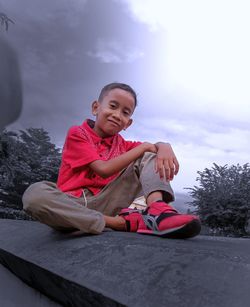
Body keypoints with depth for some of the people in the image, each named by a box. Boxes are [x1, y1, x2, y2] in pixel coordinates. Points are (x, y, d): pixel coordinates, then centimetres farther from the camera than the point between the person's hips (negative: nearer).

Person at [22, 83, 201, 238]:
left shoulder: (121, 144, 14)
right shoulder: (77, 134, -3)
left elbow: (152, 148, 9)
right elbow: (104, 169, -14)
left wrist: (164, 147, -17)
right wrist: (143, 146, -11)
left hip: (107, 203, 4)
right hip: (73, 204, -3)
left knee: (150, 156, -1)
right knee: (35, 194, -37)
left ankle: (157, 211, -32)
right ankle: (122, 222, -29)